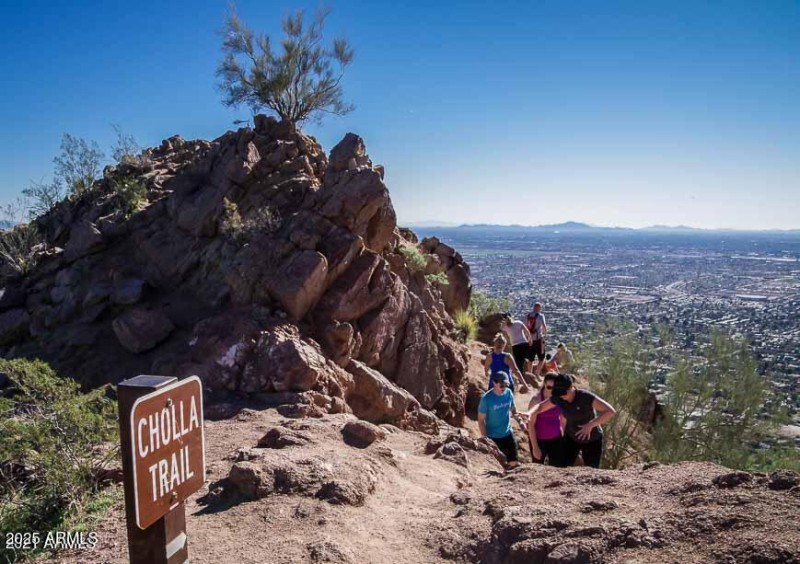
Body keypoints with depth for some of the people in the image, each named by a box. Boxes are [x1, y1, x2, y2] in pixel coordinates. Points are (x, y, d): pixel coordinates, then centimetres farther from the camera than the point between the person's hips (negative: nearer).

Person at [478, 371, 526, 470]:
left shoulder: (508, 393, -6)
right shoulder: (486, 398, -19)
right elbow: (481, 419, -14)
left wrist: (519, 419, -6)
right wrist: (484, 437, -20)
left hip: (508, 434, 4)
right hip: (493, 437, -4)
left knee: (515, 463, 9)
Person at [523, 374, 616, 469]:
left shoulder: (586, 397, -32)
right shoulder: (557, 398, -18)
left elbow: (611, 411, -38)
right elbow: (539, 407, -4)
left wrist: (591, 425, -45)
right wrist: (531, 412, -28)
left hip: (592, 440, -3)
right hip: (571, 437, 3)